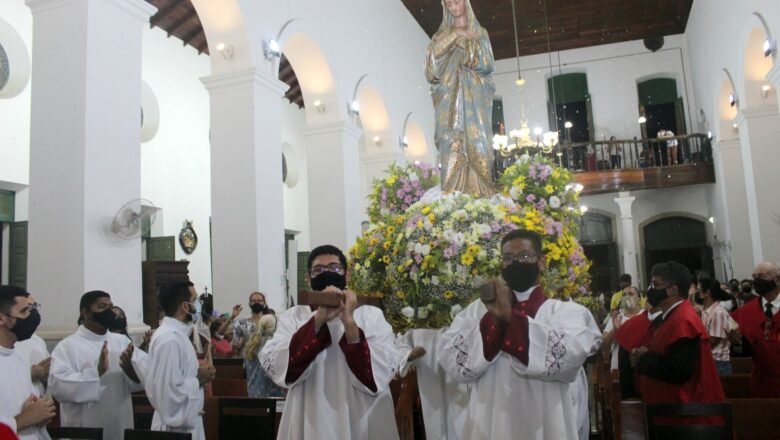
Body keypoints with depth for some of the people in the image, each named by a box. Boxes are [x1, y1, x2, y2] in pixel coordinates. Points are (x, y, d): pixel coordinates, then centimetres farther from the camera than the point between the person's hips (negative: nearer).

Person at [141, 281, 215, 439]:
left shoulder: (176, 333, 8)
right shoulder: (169, 339, -23)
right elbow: (169, 390, -28)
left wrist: (196, 375, 1)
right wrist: (198, 380, -16)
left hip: (185, 422, 9)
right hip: (177, 425, -9)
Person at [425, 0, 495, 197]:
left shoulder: (479, 32, 16)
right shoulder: (442, 34, 19)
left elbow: (486, 63, 2)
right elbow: (432, 61, 2)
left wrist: (467, 42, -6)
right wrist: (453, 36, -3)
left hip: (473, 96, 0)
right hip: (450, 97, 1)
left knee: (476, 143, -11)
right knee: (452, 145, -12)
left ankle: (480, 195, -12)